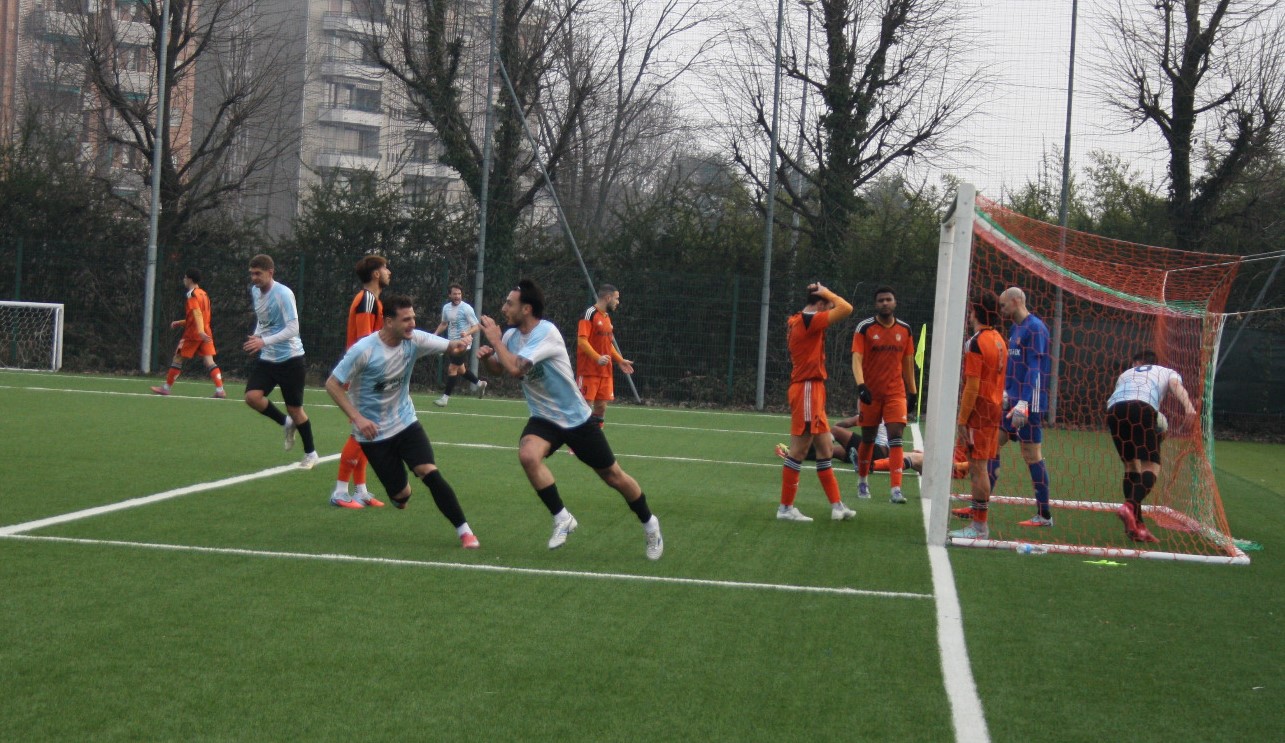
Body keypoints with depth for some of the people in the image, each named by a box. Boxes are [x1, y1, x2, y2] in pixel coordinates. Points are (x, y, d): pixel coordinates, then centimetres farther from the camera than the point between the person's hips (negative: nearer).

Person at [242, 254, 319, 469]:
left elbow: (293, 329, -24)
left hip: (289, 358, -6)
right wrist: (256, 336, 4)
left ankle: (310, 453, 21)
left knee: (294, 409, 1)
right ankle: (286, 423, 12)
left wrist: (264, 341, -32)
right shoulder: (255, 291, 5)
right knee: (252, 397, -14)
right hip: (267, 358, 6)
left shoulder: (283, 294, -18)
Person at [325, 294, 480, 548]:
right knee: (401, 494, -3)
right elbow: (332, 384, -14)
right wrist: (357, 418, -21)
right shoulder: (363, 350, -21)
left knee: (431, 473, -18)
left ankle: (464, 531, -10)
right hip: (373, 433, -3)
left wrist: (460, 343, -38)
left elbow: (449, 346, -12)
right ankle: (399, 492, 36)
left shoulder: (414, 339, -10)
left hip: (406, 423, 3)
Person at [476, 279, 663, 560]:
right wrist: (487, 356, -5)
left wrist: (495, 340, -22)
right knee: (528, 455, -27)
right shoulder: (512, 335, -2)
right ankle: (562, 518, -10)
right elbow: (499, 367, 18)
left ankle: (649, 524, 30)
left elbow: (515, 368, -36)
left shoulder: (546, 333, -25)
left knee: (612, 475, 5)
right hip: (544, 419, 5)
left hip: (577, 419, -5)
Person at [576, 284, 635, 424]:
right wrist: (598, 358, -27)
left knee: (601, 407, 8)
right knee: (586, 405, -9)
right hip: (589, 371, -8)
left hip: (605, 371, 8)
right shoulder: (590, 314, -10)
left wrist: (620, 360, 17)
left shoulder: (607, 317, 17)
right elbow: (582, 341, -18)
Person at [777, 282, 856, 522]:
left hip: (811, 389, 10)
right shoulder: (808, 320, -15)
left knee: (825, 448, 12)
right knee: (799, 449, -5)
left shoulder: (796, 320, 13)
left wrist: (823, 294, 19)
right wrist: (826, 293, -6)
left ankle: (836, 505, 16)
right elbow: (846, 308, -19)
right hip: (808, 388, -10)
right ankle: (785, 508, 1)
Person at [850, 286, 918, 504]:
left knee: (896, 437, -11)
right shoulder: (864, 328, -4)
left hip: (896, 393, 1)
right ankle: (863, 482, 30)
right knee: (868, 439, 10)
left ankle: (896, 489, -16)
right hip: (870, 393, -1)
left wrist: (912, 391, 14)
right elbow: (857, 359, -12)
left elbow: (908, 363, 14)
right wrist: (861, 385, -26)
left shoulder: (905, 330, 6)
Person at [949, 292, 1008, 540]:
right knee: (979, 467, 13)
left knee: (977, 467, -6)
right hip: (995, 408, 9)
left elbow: (972, 387, -19)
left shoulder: (976, 343, -15)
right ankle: (979, 523, 17)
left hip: (979, 410, -9)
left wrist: (962, 420, -16)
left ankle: (979, 527, -5)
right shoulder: (999, 340, 12)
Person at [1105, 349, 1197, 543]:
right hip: (1143, 407, -4)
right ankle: (1130, 506, -30)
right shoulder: (1167, 372, 30)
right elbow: (1176, 385, 7)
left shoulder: (1126, 373, 40)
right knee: (1151, 467, -4)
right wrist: (1188, 406, -11)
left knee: (1131, 466, 13)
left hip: (1114, 409, 4)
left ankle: (1135, 525, 7)